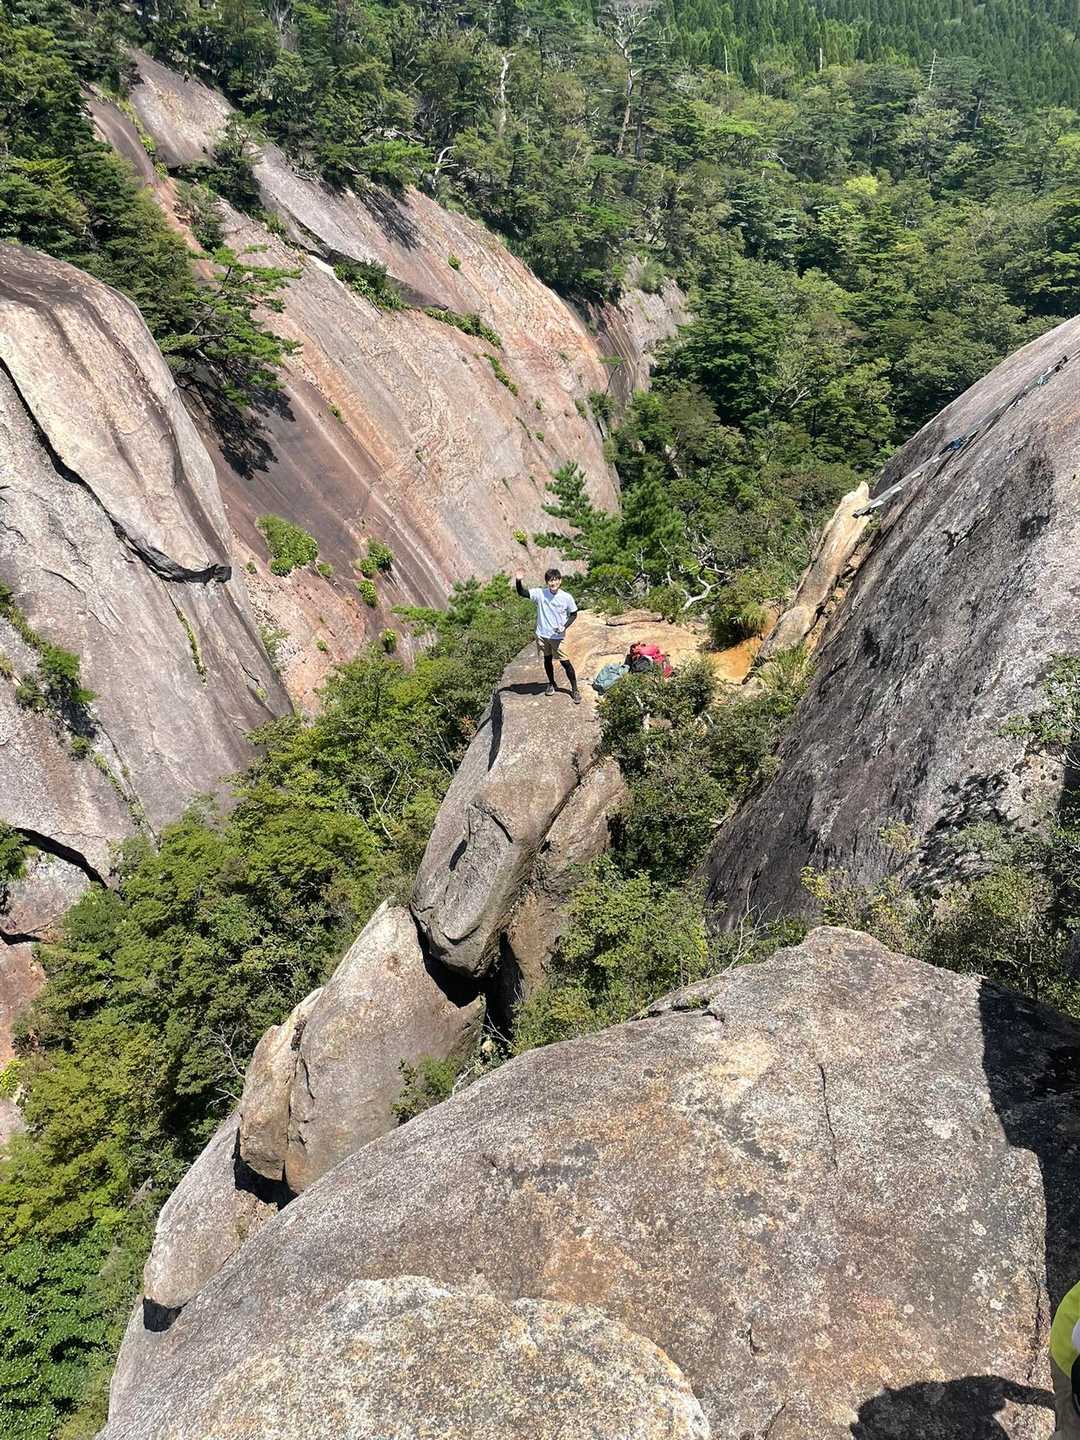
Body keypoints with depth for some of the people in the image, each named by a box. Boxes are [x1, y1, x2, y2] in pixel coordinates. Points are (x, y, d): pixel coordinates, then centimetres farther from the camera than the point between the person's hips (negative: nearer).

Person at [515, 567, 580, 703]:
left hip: (558, 636, -2)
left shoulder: (567, 597, -12)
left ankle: (575, 689, 12)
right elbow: (521, 592, -10)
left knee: (565, 662, -1)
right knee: (547, 660, 18)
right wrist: (518, 580, -30)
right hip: (542, 635, 2)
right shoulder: (540, 593, -9)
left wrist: (565, 626, -16)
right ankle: (551, 684, 40)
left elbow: (574, 614, 0)